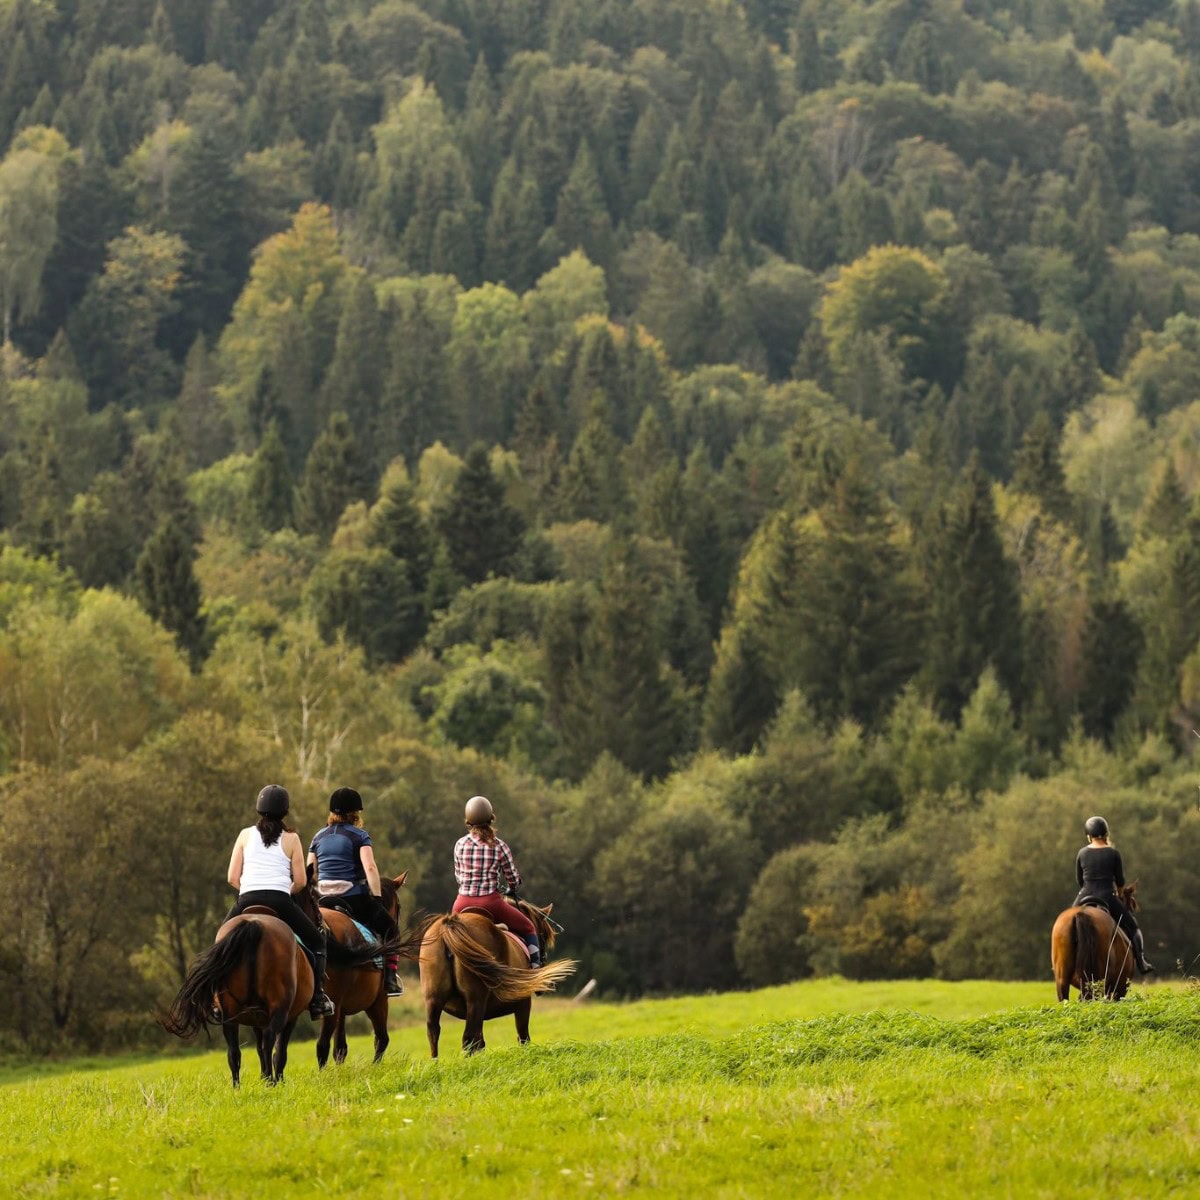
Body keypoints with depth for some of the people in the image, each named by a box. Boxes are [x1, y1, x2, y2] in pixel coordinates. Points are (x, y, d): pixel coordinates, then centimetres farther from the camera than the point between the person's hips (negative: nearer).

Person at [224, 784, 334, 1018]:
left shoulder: (246, 834, 11)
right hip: (280, 902, -1)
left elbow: (232, 878, 8)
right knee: (316, 940, 18)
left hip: (247, 901, 2)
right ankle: (317, 998, 3)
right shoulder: (291, 838, 7)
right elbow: (300, 881, 5)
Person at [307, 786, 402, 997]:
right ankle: (389, 980, 3)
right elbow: (370, 867, -16)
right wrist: (377, 899, -15)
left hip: (324, 901, 5)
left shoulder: (319, 837, 12)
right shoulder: (359, 835, -4)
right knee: (389, 929, 12)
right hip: (355, 899, -5)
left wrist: (312, 899, 19)